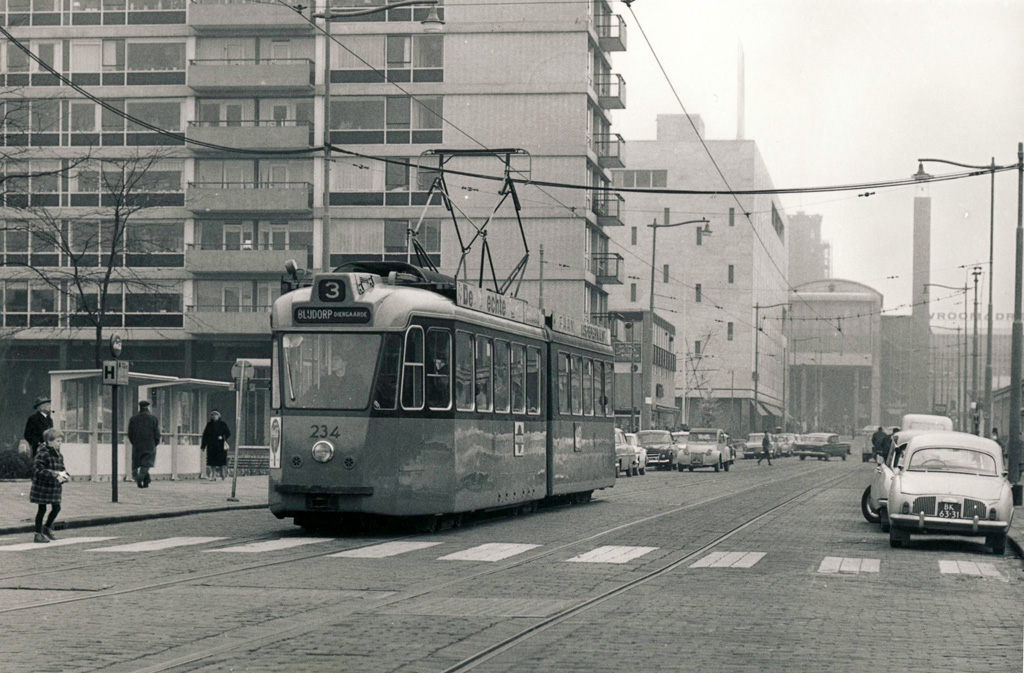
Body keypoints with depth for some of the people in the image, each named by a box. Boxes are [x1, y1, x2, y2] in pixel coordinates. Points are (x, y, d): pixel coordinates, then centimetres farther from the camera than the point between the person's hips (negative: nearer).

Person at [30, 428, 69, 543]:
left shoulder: (58, 454, 8)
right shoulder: (42, 453, -18)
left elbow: (61, 468, 20)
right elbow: (38, 470, -25)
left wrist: (65, 475, -3)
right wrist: (54, 475, -31)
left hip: (54, 486, 8)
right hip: (42, 486, -8)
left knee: (56, 508, 11)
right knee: (42, 509, 1)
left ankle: (47, 528, 31)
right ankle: (38, 534, 12)